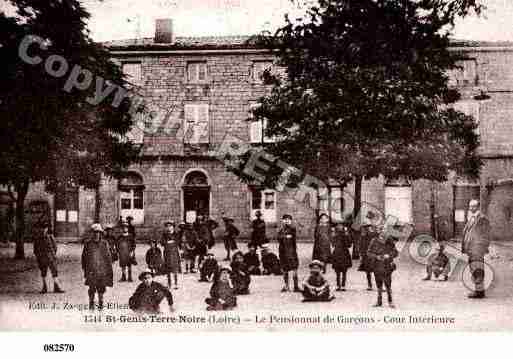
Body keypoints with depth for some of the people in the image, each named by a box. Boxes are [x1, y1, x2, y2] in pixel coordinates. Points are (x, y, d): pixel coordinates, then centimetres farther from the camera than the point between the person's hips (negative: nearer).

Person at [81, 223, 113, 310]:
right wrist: (84, 269, 5)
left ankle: (100, 303, 20)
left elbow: (108, 257, 8)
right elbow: (84, 257, 8)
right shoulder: (88, 244, 3)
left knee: (101, 288, 6)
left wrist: (109, 270, 5)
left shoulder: (104, 243, 5)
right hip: (91, 271, -1)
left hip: (102, 270, 1)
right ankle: (91, 303, 10)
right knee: (92, 288, -4)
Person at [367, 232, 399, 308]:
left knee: (388, 284, -6)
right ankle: (379, 301, 23)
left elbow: (395, 252, 1)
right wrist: (376, 257, -19)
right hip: (377, 266, 2)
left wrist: (389, 255, -17)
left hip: (387, 266, -2)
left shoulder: (389, 242, -7)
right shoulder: (374, 242, -7)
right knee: (378, 284, 11)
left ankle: (390, 302, 7)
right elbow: (369, 253, -3)